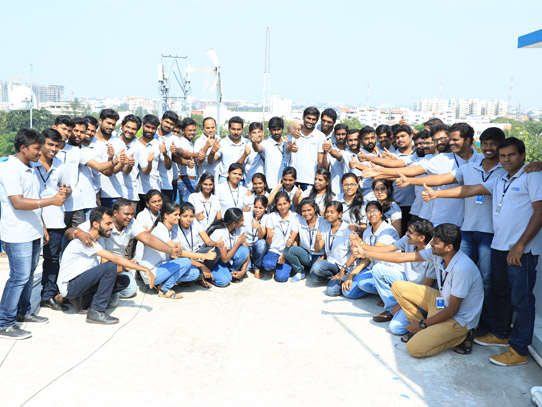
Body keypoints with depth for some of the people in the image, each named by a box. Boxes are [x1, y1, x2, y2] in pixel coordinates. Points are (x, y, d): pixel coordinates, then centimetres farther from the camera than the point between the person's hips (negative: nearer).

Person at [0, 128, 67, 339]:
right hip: (17, 235, -9)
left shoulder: (29, 169, 14)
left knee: (28, 274, 16)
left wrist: (42, 227, 19)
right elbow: (18, 202, -24)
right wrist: (52, 201, -26)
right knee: (19, 277, -5)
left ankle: (23, 312, 30)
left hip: (32, 233, 9)